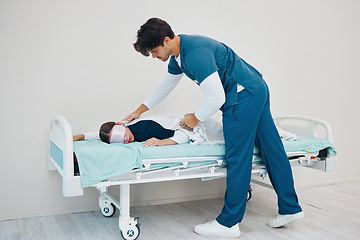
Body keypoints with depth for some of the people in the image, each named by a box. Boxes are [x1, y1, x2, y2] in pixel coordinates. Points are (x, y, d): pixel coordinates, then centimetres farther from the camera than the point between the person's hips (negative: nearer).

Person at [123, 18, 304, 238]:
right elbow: (166, 85, 23)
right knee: (271, 148, 12)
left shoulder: (196, 54, -24)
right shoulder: (179, 51, 9)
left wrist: (195, 118, -6)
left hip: (244, 97, -10)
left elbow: (217, 98, -24)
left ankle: (229, 223, 6)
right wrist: (140, 110, 26)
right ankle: (290, 209, 23)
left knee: (238, 158, -5)